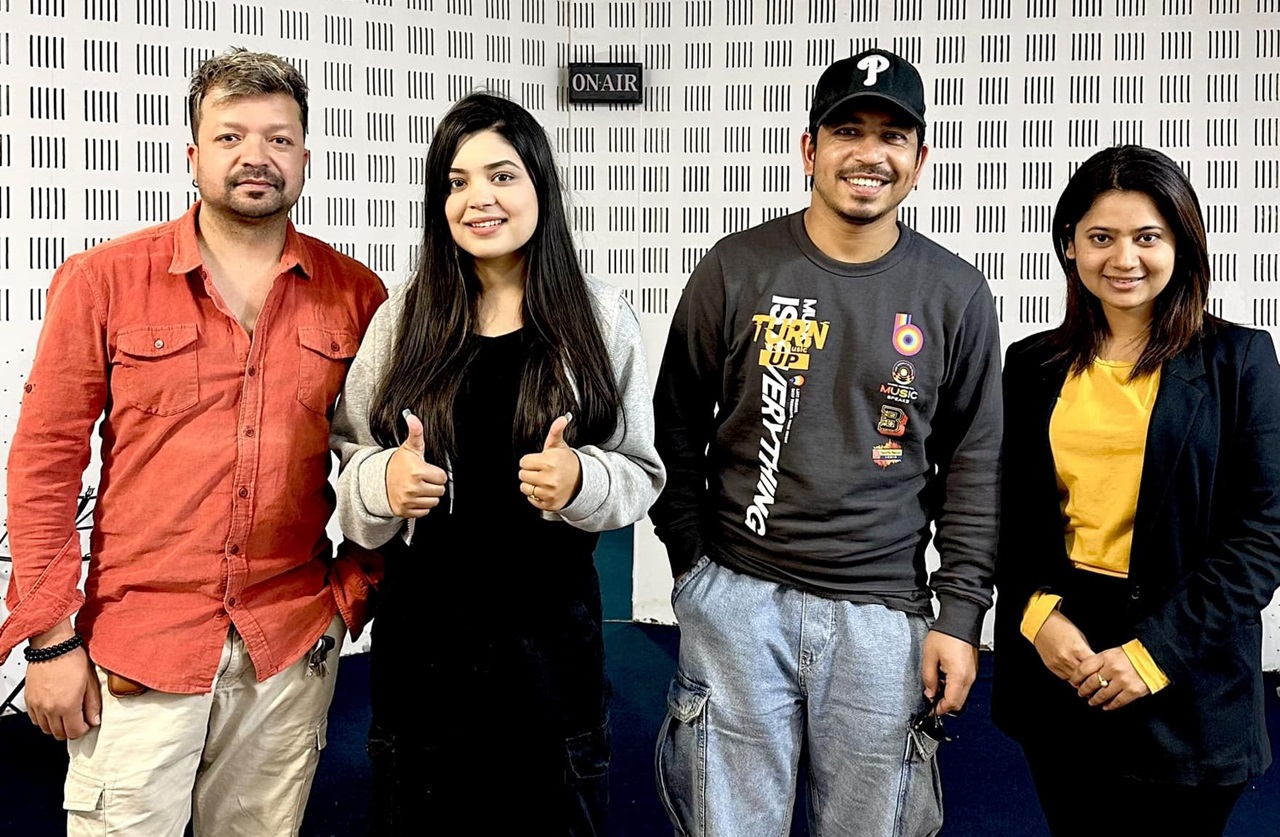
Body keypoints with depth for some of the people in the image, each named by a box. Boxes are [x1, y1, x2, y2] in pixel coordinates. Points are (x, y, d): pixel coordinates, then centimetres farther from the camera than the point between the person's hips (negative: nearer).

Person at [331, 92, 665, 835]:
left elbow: (641, 474, 2)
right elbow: (347, 458, 7)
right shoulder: (404, 315, 1)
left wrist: (580, 480, -18)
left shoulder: (601, 316, -2)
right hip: (420, 629, 1)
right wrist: (383, 482, -15)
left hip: (551, 627, -1)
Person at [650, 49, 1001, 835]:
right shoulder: (738, 268, -2)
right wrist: (694, 565, 2)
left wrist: (962, 615, 1)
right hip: (737, 599, 0)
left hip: (882, 613, 1)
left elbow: (973, 466, 5)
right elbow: (677, 425, 6)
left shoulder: (955, 295, 1)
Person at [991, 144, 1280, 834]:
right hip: (1055, 663, 3)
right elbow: (1009, 517, 7)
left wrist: (1157, 650, -15)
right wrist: (1038, 615, -9)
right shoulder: (1033, 364, 5)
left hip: (1188, 680, -2)